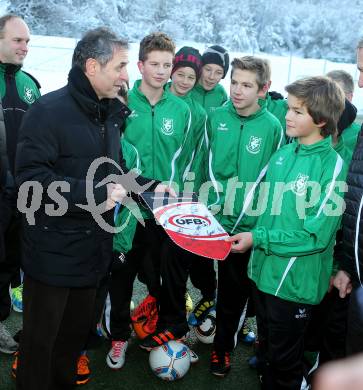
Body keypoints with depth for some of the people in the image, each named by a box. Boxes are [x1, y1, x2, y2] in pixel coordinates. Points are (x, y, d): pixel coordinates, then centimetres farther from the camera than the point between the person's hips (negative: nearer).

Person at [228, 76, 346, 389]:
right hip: (263, 269, 6)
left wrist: (258, 239, -19)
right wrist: (257, 238, -1)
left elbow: (316, 234, -20)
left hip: (296, 281, -6)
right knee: (266, 352, 24)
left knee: (285, 362, 14)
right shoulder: (282, 154, 2)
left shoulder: (333, 167, -18)